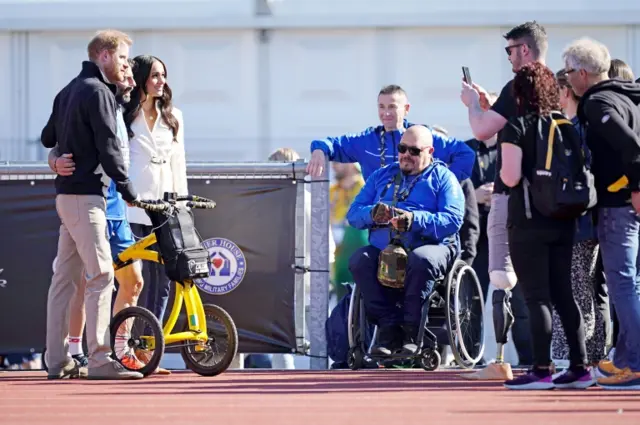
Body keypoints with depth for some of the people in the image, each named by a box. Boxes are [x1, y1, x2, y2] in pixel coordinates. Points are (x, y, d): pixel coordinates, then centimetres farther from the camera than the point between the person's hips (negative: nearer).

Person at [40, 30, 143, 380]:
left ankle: (58, 360, 10)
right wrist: (129, 193, -9)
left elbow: (47, 137, 25)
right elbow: (109, 147, -15)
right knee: (101, 275, -11)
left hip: (65, 193, 10)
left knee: (65, 276, 9)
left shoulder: (69, 91, 18)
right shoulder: (97, 92, -11)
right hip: (85, 194, -10)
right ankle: (99, 360, -15)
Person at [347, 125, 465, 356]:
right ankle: (389, 328, -25)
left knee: (421, 260, -38)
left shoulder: (442, 177, 10)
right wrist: (372, 214, -11)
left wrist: (415, 220, -22)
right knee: (359, 260, -28)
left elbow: (452, 220, -7)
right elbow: (353, 213, 13)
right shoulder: (381, 176, 23)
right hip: (382, 248, 4)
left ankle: (411, 334, -27)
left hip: (430, 246, -4)